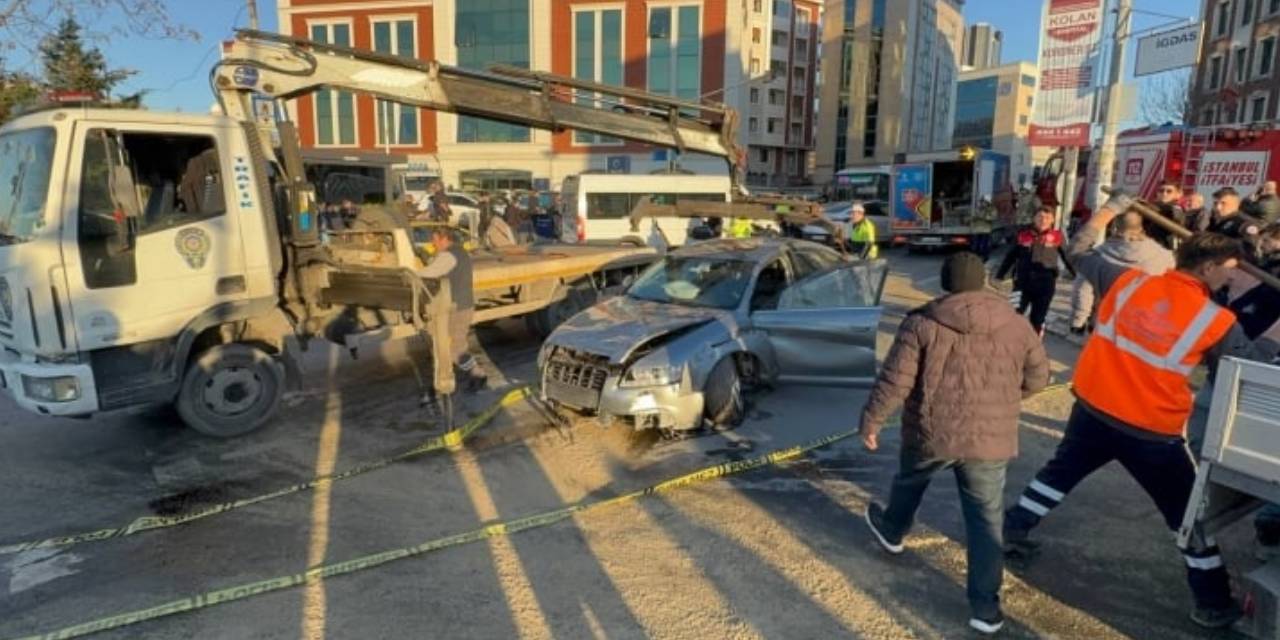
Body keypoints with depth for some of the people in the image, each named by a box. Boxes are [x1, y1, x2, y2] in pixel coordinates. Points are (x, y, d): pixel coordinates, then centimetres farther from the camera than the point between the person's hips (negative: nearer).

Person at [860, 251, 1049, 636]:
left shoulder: (922, 323, -9)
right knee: (985, 520, 11)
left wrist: (870, 422, -1)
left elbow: (894, 382, -12)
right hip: (991, 440, 2)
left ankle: (891, 531, 51)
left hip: (931, 433, -1)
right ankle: (985, 606, 14)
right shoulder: (1017, 325, 1)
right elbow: (1037, 378, 11)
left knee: (910, 481, 27)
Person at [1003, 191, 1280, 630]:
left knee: (1060, 472, 24)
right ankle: (1213, 604, 28)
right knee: (1188, 512, 15)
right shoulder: (1216, 321, -13)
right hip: (1153, 432, -3)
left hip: (1094, 410, 3)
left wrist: (1110, 209, 19)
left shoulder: (1127, 282, -6)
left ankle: (1012, 531, 32)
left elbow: (1079, 250, 8)